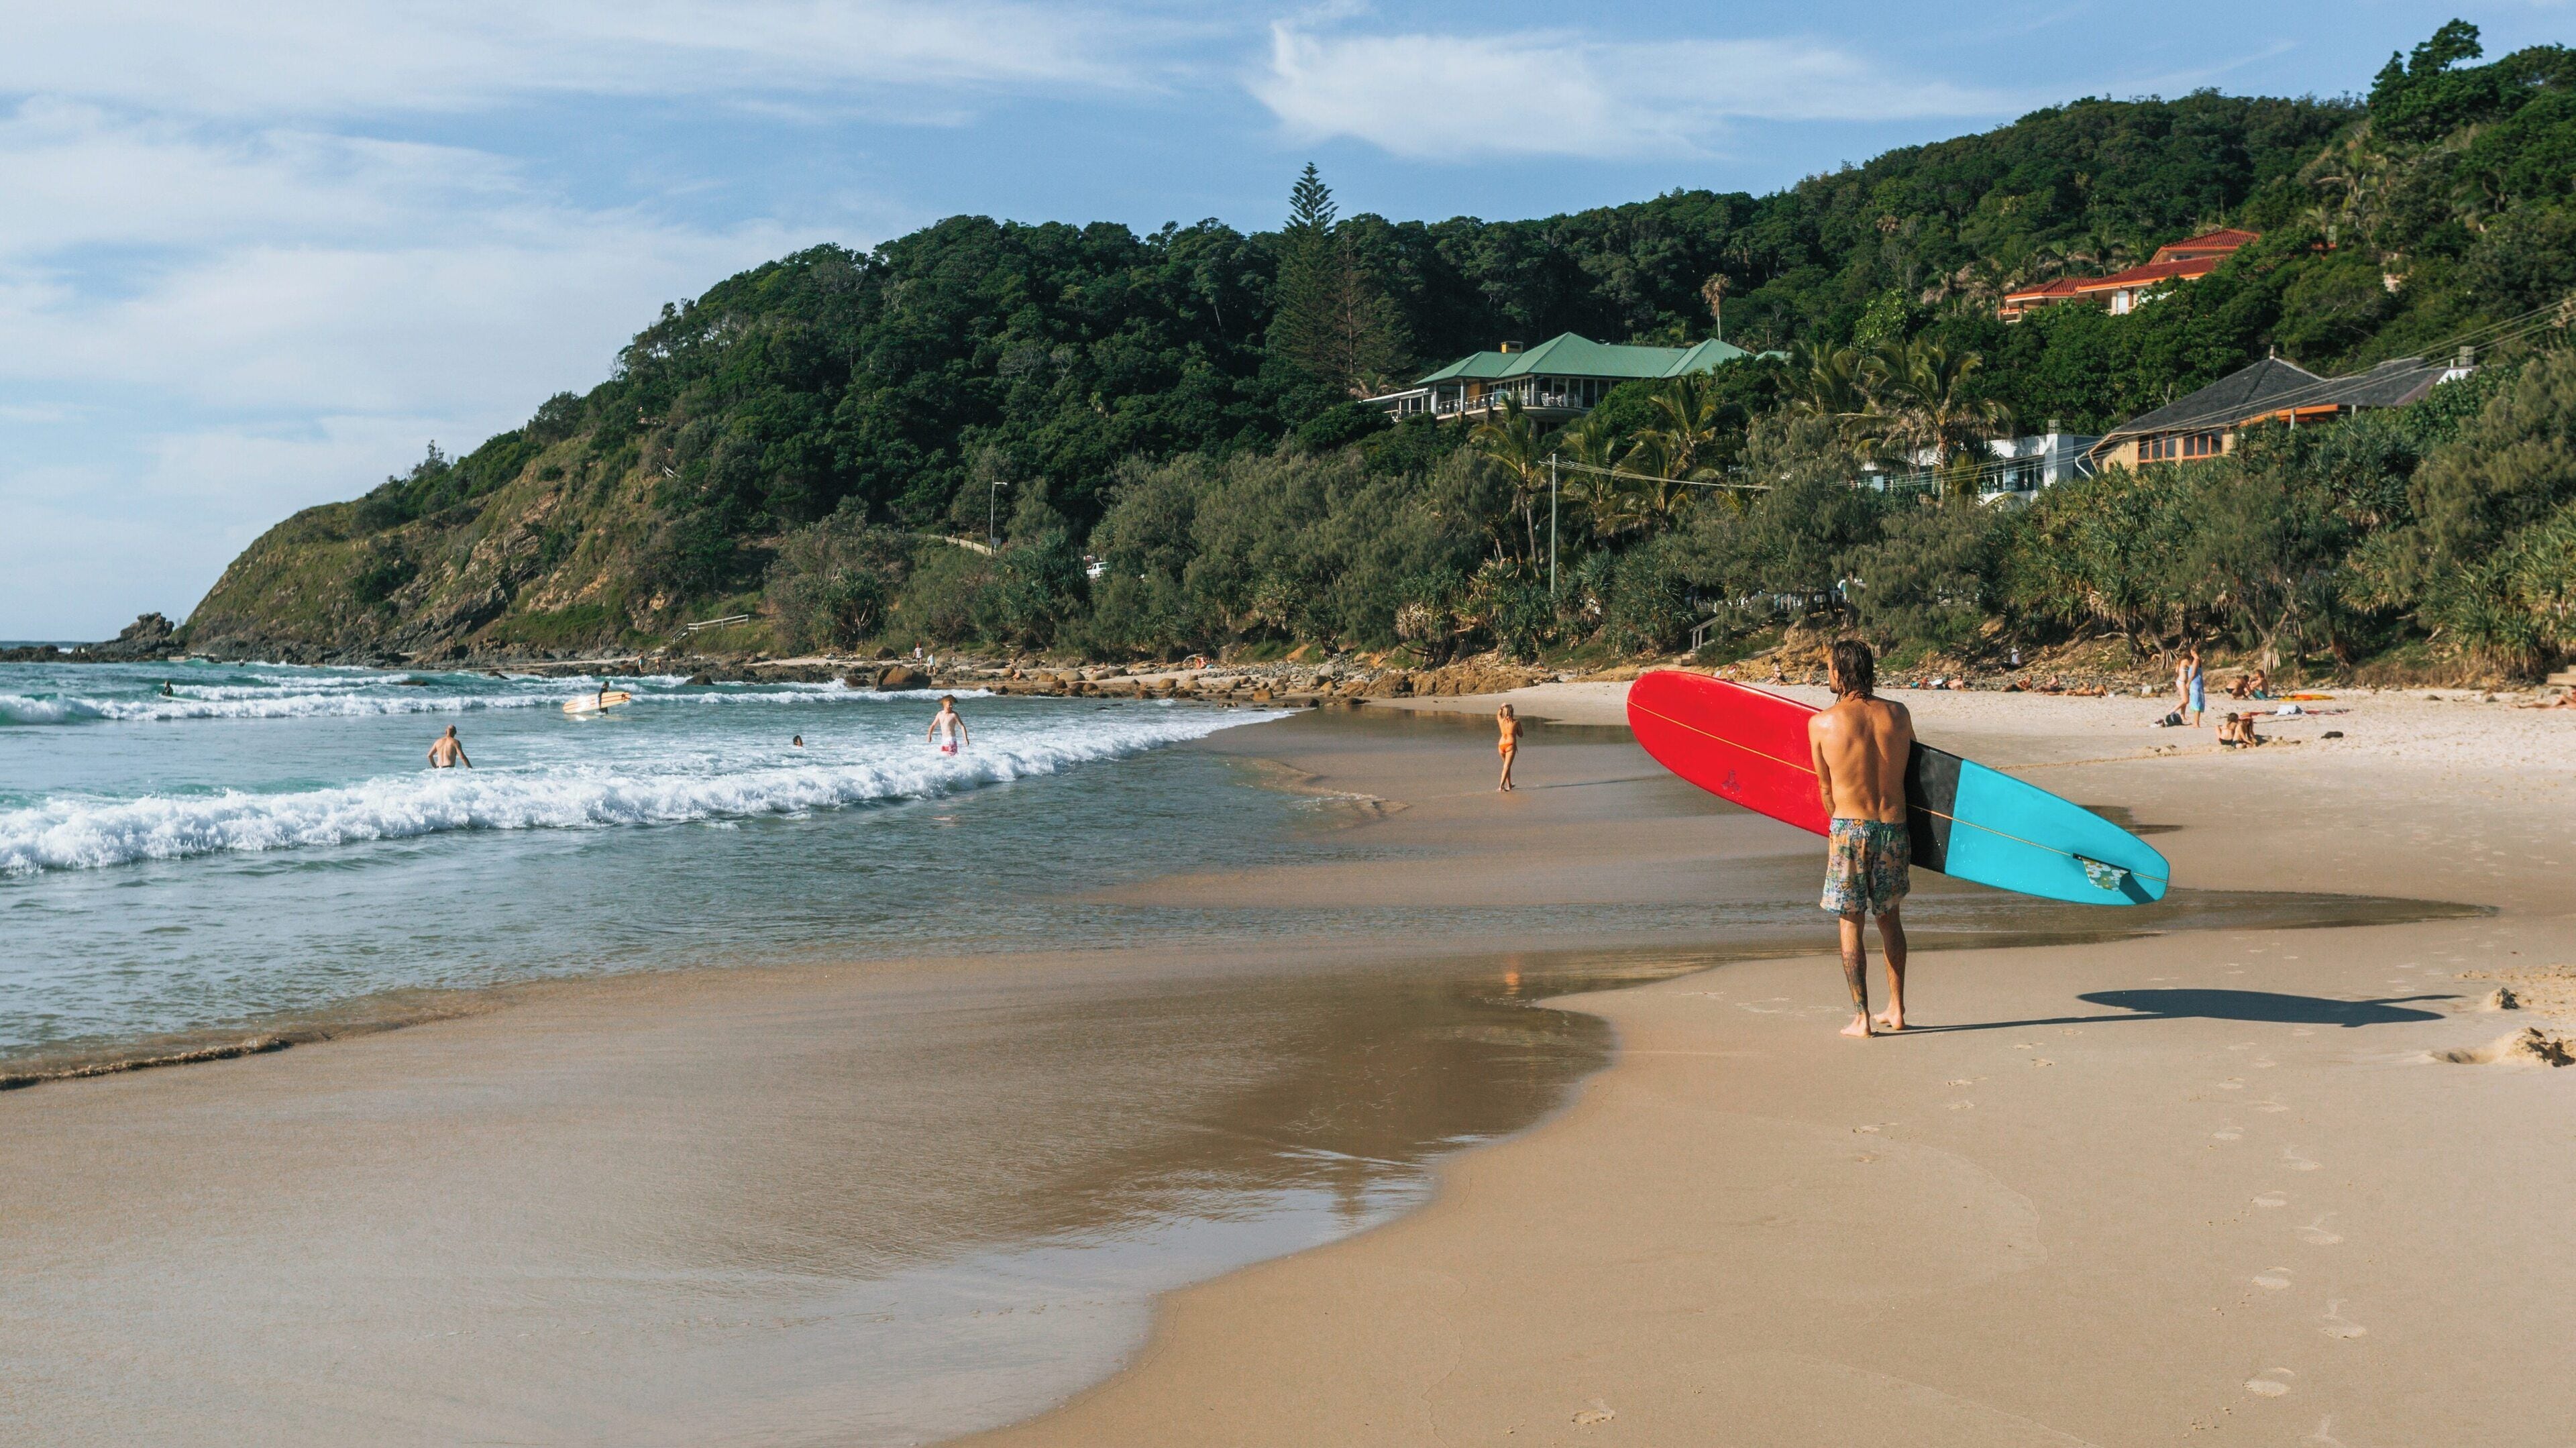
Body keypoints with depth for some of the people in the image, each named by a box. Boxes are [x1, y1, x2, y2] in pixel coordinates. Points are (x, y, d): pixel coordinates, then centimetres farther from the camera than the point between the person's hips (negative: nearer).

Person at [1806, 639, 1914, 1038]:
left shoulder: (1821, 723, -5)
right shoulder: (1899, 715, 3)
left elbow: (1825, 787, 4)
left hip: (1850, 827, -3)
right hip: (1895, 827, 3)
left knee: (1850, 923, 5)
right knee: (1888, 917, 20)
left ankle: (1861, 1017, 3)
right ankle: (1896, 1009, 23)